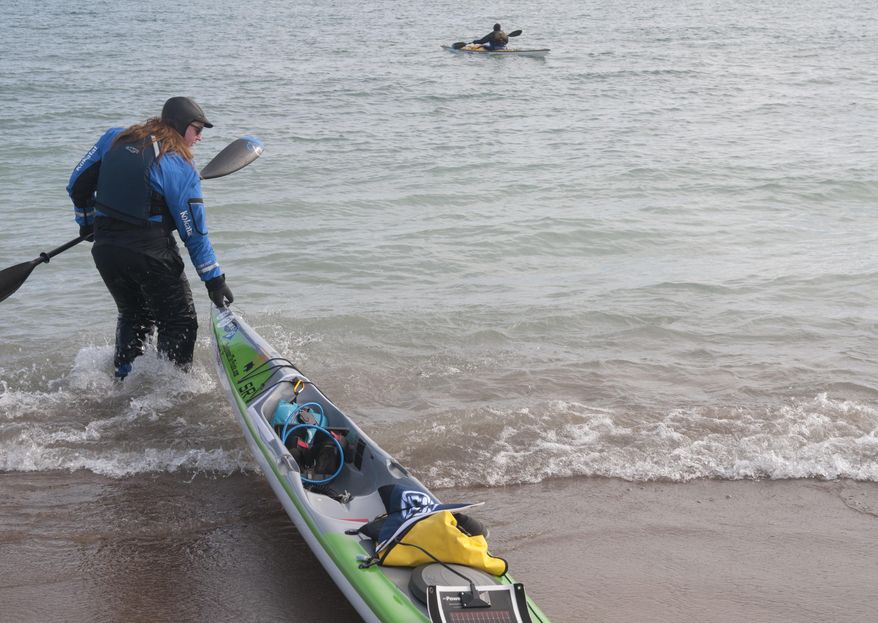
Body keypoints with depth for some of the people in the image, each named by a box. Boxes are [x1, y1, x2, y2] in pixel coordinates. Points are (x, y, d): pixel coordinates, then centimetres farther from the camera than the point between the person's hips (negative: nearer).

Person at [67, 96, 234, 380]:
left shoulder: (114, 138, 6)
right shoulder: (180, 167, -10)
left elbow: (78, 184, 11)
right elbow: (194, 231, -9)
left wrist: (88, 223, 28)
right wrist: (214, 280, -3)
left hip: (105, 250, 6)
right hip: (150, 254, -6)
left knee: (133, 316, 26)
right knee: (179, 323, 10)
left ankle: (122, 380, 28)